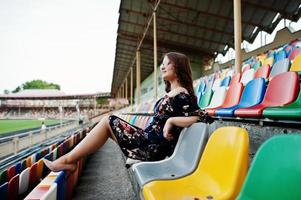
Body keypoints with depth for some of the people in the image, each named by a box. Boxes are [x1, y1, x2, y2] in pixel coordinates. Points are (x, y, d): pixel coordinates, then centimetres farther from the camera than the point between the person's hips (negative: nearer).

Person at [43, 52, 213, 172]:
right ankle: (70, 159, 10)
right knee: (110, 122, 12)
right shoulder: (172, 93, 14)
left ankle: (68, 160, 5)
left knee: (108, 121, -4)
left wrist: (171, 120, -24)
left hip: (153, 148, -9)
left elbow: (205, 118, -25)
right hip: (150, 140, 9)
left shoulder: (182, 95, -14)